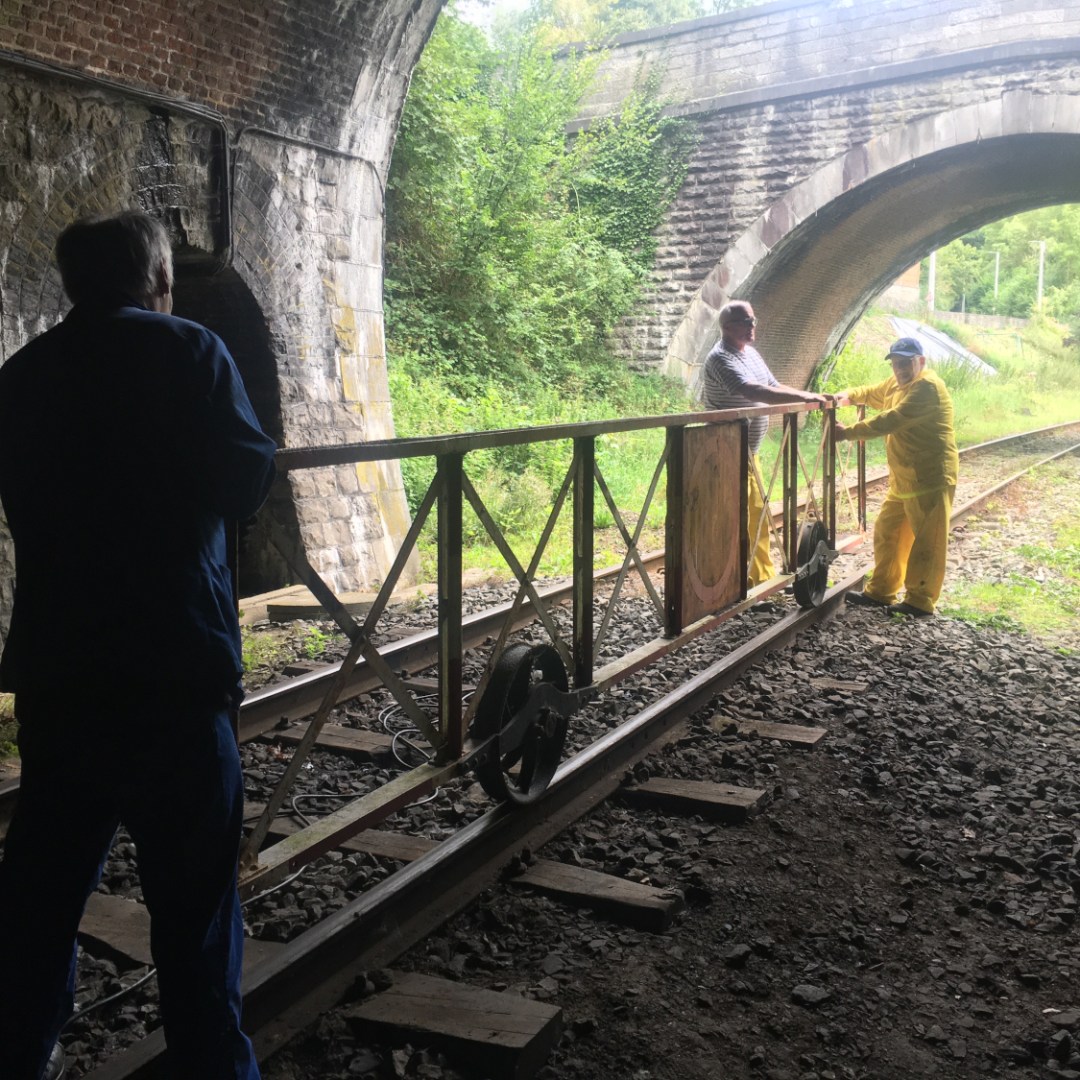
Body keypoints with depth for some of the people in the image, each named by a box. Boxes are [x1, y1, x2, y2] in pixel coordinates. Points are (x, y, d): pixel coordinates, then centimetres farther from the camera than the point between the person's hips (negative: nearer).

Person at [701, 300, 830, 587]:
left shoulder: (751, 353, 13)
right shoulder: (721, 358, -19)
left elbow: (774, 387, 17)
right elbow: (754, 391, -33)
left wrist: (809, 397, 2)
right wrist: (804, 397, -33)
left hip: (749, 451, 10)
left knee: (757, 514, 16)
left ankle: (762, 578, 27)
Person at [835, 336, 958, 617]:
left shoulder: (928, 387, -18)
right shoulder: (896, 383, 13)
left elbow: (891, 419, -26)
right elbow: (873, 393, 29)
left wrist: (848, 432, -24)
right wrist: (849, 395, 7)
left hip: (930, 478, -10)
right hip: (903, 478, 10)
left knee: (926, 540, -2)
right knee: (887, 532, 14)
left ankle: (920, 601, 4)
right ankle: (881, 592, 23)